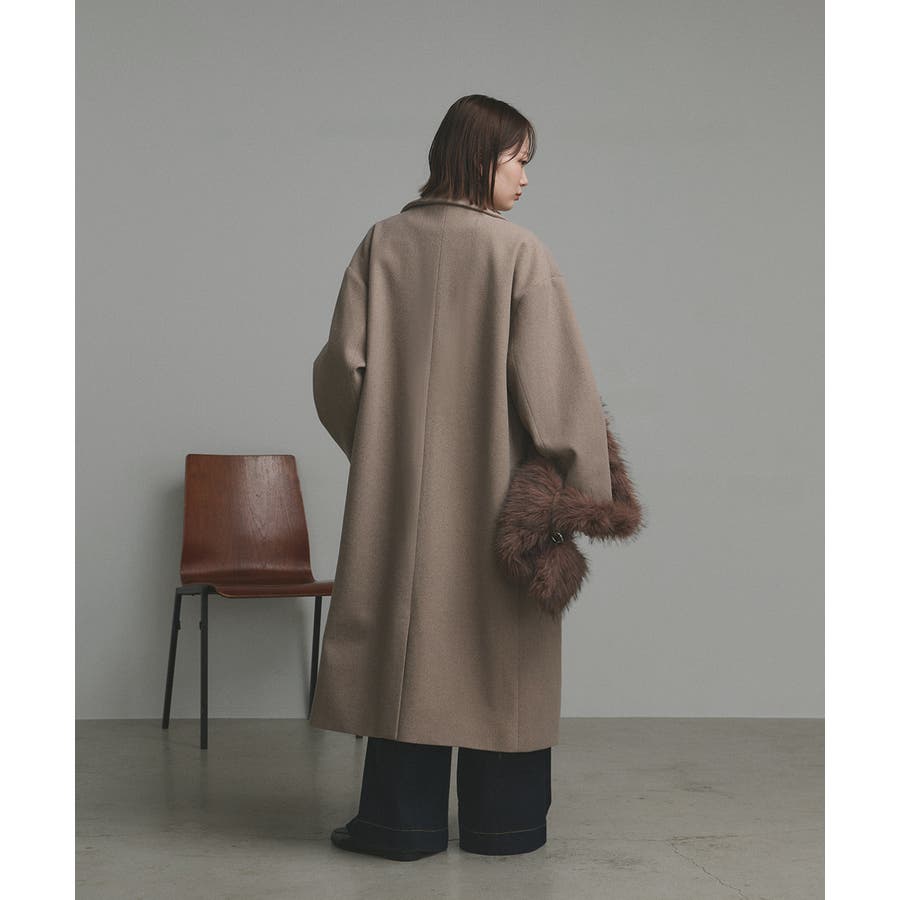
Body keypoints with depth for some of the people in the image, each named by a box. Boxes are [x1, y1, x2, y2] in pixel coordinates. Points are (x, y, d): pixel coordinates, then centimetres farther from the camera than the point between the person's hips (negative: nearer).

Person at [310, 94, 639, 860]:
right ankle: (502, 819, 17)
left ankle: (402, 817, 11)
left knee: (408, 627, 8)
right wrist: (590, 480, -4)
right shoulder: (518, 251, -10)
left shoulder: (383, 243, 1)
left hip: (403, 483, 3)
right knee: (497, 636, 8)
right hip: (497, 485, -3)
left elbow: (344, 361, 0)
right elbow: (555, 376, -12)